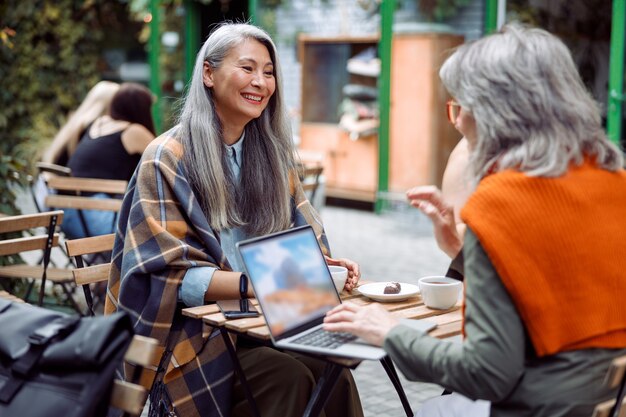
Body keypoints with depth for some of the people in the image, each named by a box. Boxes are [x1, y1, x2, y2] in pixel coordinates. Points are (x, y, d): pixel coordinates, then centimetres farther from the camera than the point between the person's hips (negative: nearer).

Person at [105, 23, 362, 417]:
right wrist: (251, 284, -29)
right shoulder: (168, 159, -8)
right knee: (288, 377, -30)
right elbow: (170, 273, -15)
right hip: (189, 329, -4)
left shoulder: (273, 152, 11)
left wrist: (328, 266, -12)